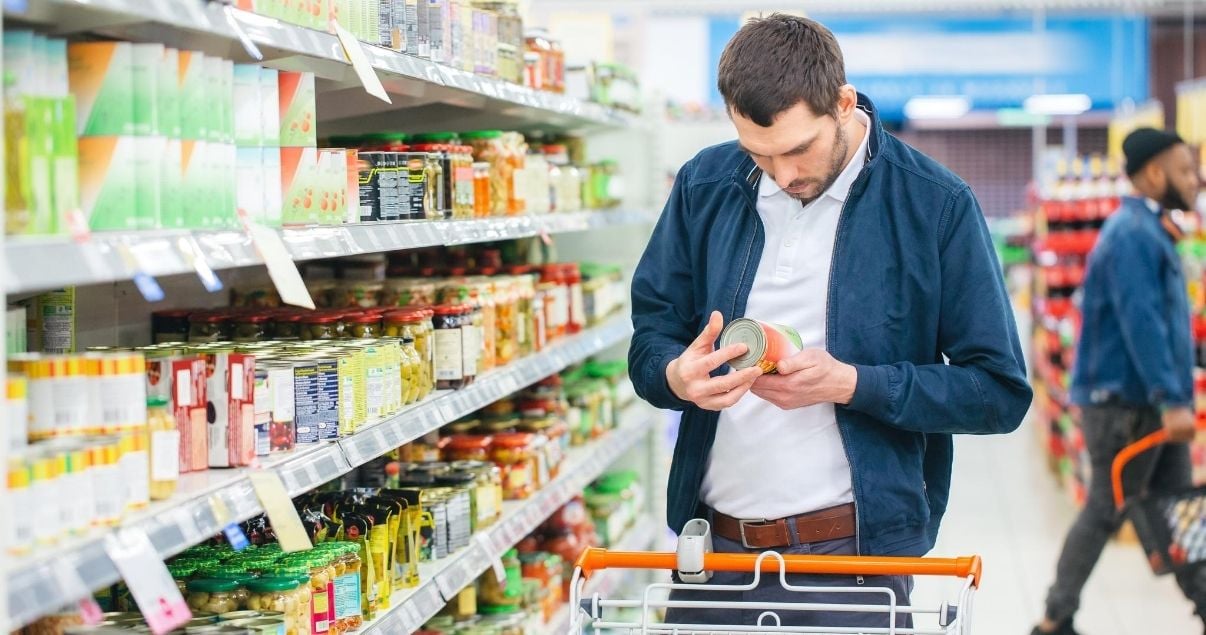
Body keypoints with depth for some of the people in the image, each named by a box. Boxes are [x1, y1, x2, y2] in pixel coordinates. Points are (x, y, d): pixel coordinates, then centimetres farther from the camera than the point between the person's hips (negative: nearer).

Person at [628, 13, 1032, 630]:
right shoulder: (705, 186, 2)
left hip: (855, 554, -3)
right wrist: (677, 375, -16)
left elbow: (999, 392, -6)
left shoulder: (935, 206, -8)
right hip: (715, 545, 3)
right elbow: (648, 340, 8)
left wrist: (849, 383, -19)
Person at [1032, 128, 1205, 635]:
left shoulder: (1149, 231, 15)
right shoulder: (1132, 235, -17)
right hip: (1125, 403, -10)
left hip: (1152, 405, 10)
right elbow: (1142, 323, -26)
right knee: (1105, 513, -2)